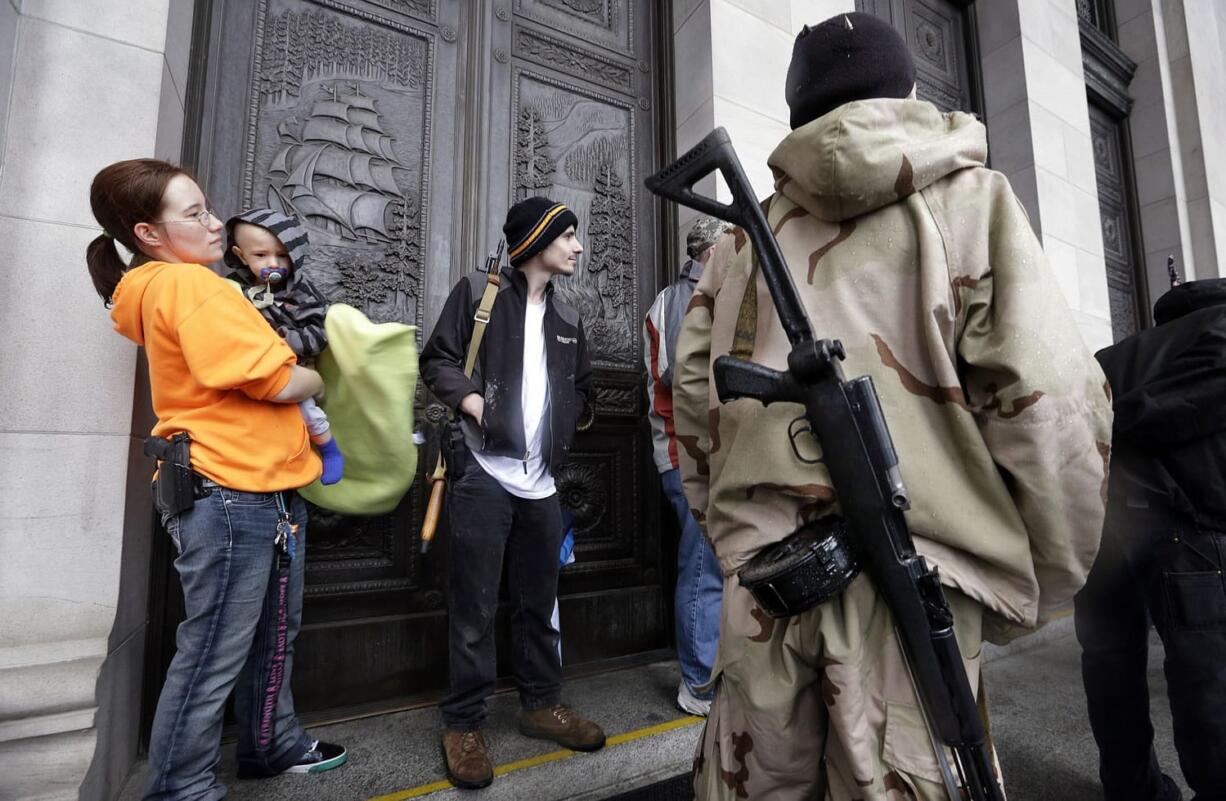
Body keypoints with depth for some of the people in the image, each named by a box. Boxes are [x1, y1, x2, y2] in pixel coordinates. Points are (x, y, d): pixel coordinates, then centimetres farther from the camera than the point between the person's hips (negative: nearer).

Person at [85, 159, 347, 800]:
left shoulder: (180, 285, 17)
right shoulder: (187, 284, -15)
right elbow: (278, 383, -21)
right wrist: (319, 379, 0)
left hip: (269, 491, 10)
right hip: (229, 495, -10)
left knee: (275, 633, 21)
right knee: (214, 655, 3)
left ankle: (271, 745, 39)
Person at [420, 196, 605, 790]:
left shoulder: (567, 319, 16)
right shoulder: (478, 292, 0)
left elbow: (582, 387, 23)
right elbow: (436, 360, -2)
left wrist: (565, 423, 6)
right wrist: (472, 400, -18)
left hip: (540, 481, 6)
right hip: (484, 475, -5)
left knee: (539, 602, 15)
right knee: (474, 607, 2)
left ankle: (541, 705, 32)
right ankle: (463, 724, 18)